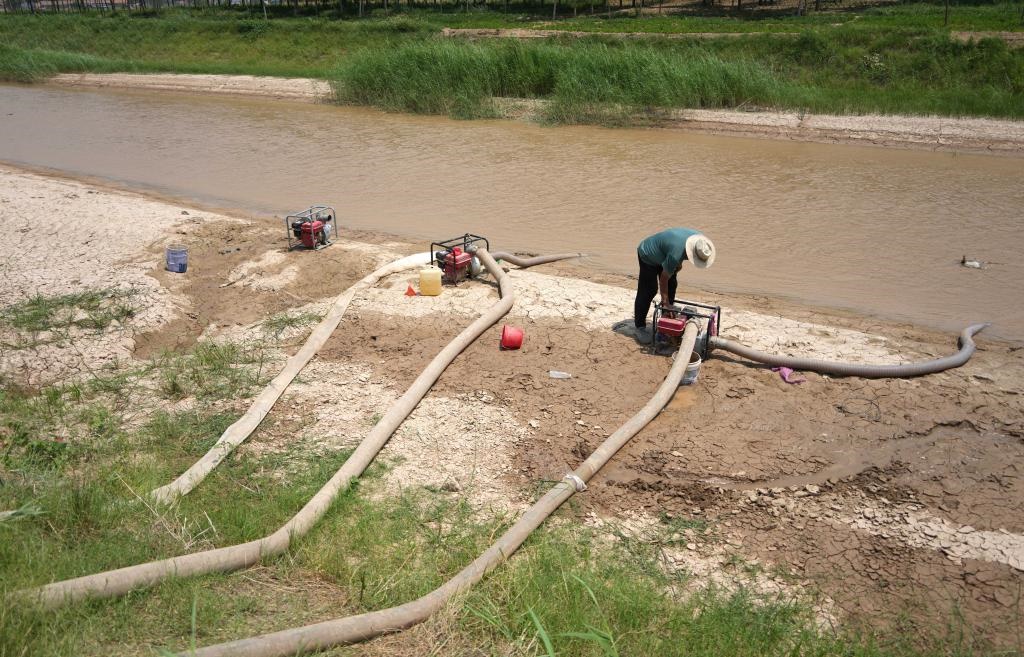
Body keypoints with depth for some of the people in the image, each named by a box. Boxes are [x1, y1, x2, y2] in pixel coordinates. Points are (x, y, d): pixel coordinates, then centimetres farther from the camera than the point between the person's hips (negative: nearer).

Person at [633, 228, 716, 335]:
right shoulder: (675, 254, -42)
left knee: (671, 286, 5)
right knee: (648, 290, -11)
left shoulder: (699, 239, -20)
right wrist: (665, 300, -24)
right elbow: (664, 278, -30)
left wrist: (679, 263, 10)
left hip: (663, 255, 8)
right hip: (648, 255, -8)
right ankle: (640, 327, -5)